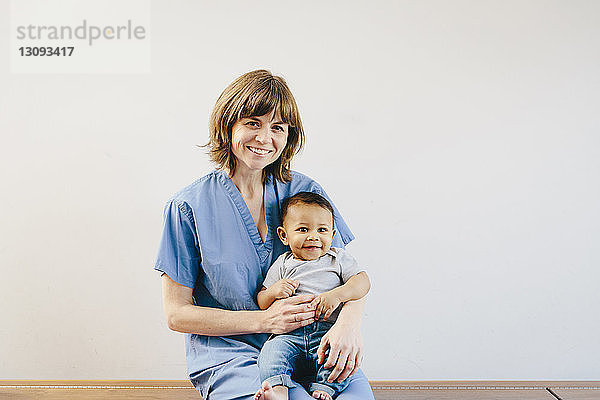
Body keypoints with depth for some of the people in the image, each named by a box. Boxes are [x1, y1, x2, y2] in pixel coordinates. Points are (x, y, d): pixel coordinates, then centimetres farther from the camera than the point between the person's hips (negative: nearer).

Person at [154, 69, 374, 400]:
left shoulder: (305, 192, 3)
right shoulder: (188, 206, -5)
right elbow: (176, 313, -3)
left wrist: (349, 321, -18)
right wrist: (265, 320, -13)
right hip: (228, 356, -2)